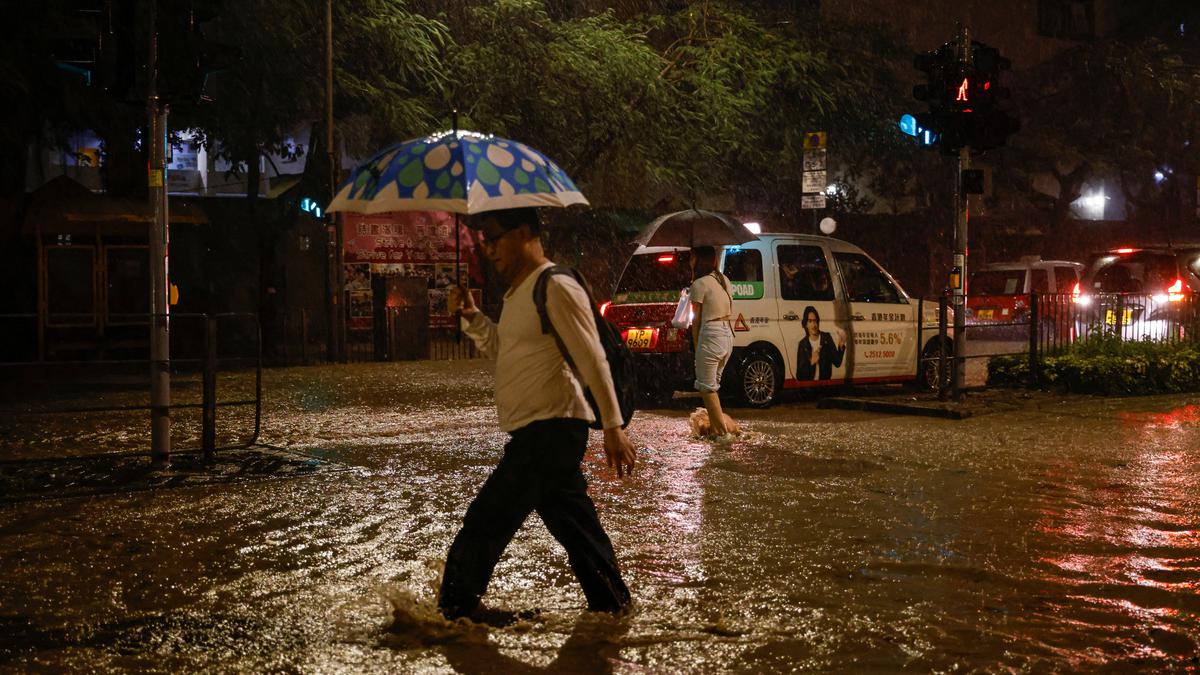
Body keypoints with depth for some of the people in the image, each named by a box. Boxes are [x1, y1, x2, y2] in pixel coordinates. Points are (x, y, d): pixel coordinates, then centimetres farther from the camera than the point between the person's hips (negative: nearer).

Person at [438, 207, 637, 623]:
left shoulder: (555, 288, -14)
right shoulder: (518, 294, 17)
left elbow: (593, 361, -17)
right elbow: (503, 352, 23)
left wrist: (613, 427, -18)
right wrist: (472, 318, 7)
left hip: (551, 429, -10)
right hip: (536, 432, 10)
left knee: (485, 522, -3)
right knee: (576, 527, 15)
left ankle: (456, 607, 10)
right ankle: (611, 604, 24)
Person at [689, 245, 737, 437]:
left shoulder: (699, 284, -10)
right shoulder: (724, 280, 12)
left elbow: (697, 320, -8)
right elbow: (728, 312, 12)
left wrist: (696, 346, -1)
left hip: (711, 335, -8)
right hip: (728, 334, 8)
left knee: (707, 386, 2)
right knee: (712, 383, 18)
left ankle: (722, 429, 0)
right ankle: (715, 424, 21)